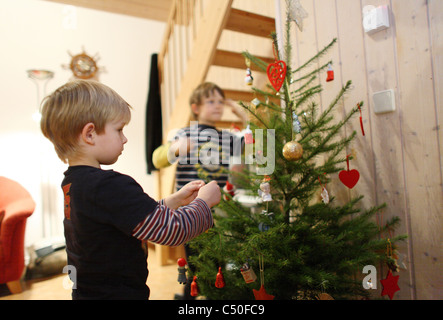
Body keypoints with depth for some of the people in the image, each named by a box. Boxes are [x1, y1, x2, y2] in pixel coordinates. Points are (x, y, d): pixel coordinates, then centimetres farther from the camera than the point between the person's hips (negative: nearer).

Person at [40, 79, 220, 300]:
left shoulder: (71, 182, 2)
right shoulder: (111, 186, -27)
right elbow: (171, 231, -25)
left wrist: (175, 201, 3)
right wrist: (204, 201, -9)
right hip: (119, 293, -9)